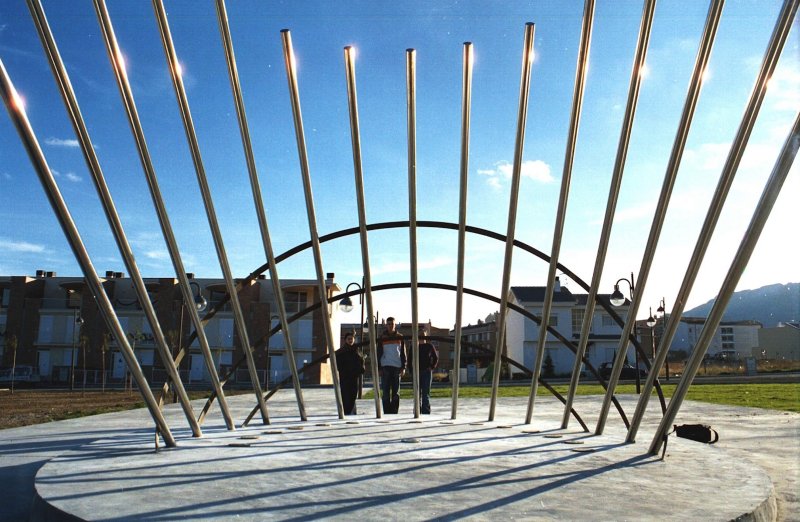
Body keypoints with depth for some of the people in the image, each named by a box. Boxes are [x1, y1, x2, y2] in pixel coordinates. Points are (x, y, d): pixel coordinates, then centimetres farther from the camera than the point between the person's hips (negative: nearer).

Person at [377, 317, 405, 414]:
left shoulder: (400, 337, 9)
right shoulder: (382, 338, 7)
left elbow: (403, 353, 9)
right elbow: (379, 354, 7)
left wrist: (403, 367, 0)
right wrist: (378, 368, -1)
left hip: (397, 367, 1)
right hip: (385, 367, -1)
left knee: (396, 392, 3)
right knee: (385, 391, -3)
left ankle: (394, 411, 8)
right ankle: (387, 411, 1)